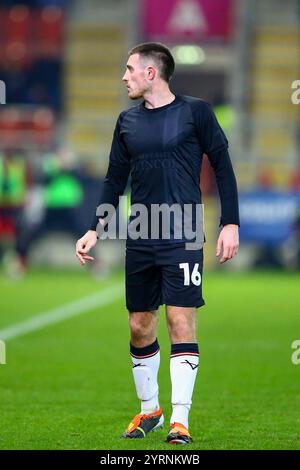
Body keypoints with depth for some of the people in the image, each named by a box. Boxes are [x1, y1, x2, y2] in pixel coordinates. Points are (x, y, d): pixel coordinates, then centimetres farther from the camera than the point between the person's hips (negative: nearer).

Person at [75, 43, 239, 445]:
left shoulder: (195, 112, -2)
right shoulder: (127, 121, 11)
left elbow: (222, 166, 0)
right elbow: (115, 181, 17)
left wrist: (230, 223, -6)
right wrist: (95, 231, 9)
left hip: (183, 238, -5)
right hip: (139, 241, 5)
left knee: (181, 322, -10)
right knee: (139, 326, 7)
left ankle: (180, 419, -7)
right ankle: (149, 410, 23)